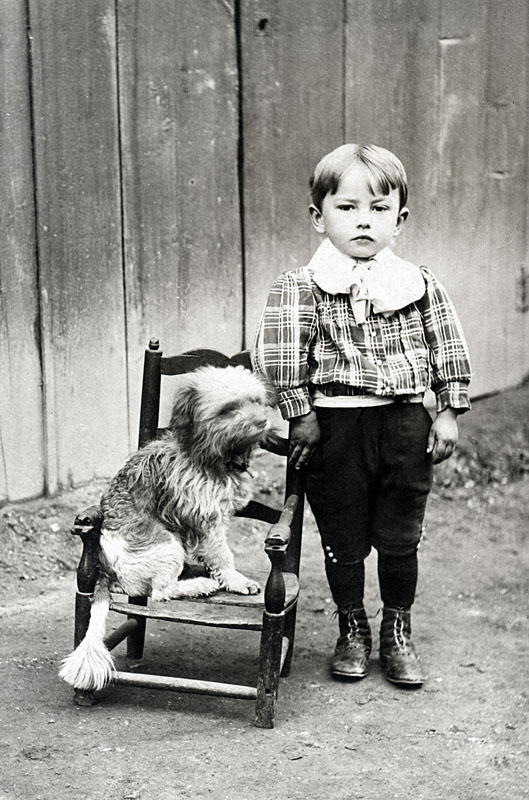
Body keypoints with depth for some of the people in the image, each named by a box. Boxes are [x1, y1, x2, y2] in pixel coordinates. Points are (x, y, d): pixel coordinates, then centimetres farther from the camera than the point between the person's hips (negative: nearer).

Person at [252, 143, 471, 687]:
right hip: (336, 424, -2)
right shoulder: (301, 288, -5)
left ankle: (397, 633, 28)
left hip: (406, 423, 2)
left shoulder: (419, 285, 5)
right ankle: (352, 632, 28)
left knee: (400, 538, 10)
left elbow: (448, 350, 9)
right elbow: (278, 355, -10)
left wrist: (449, 413, 5)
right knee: (343, 539, 8)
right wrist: (299, 414, -13)